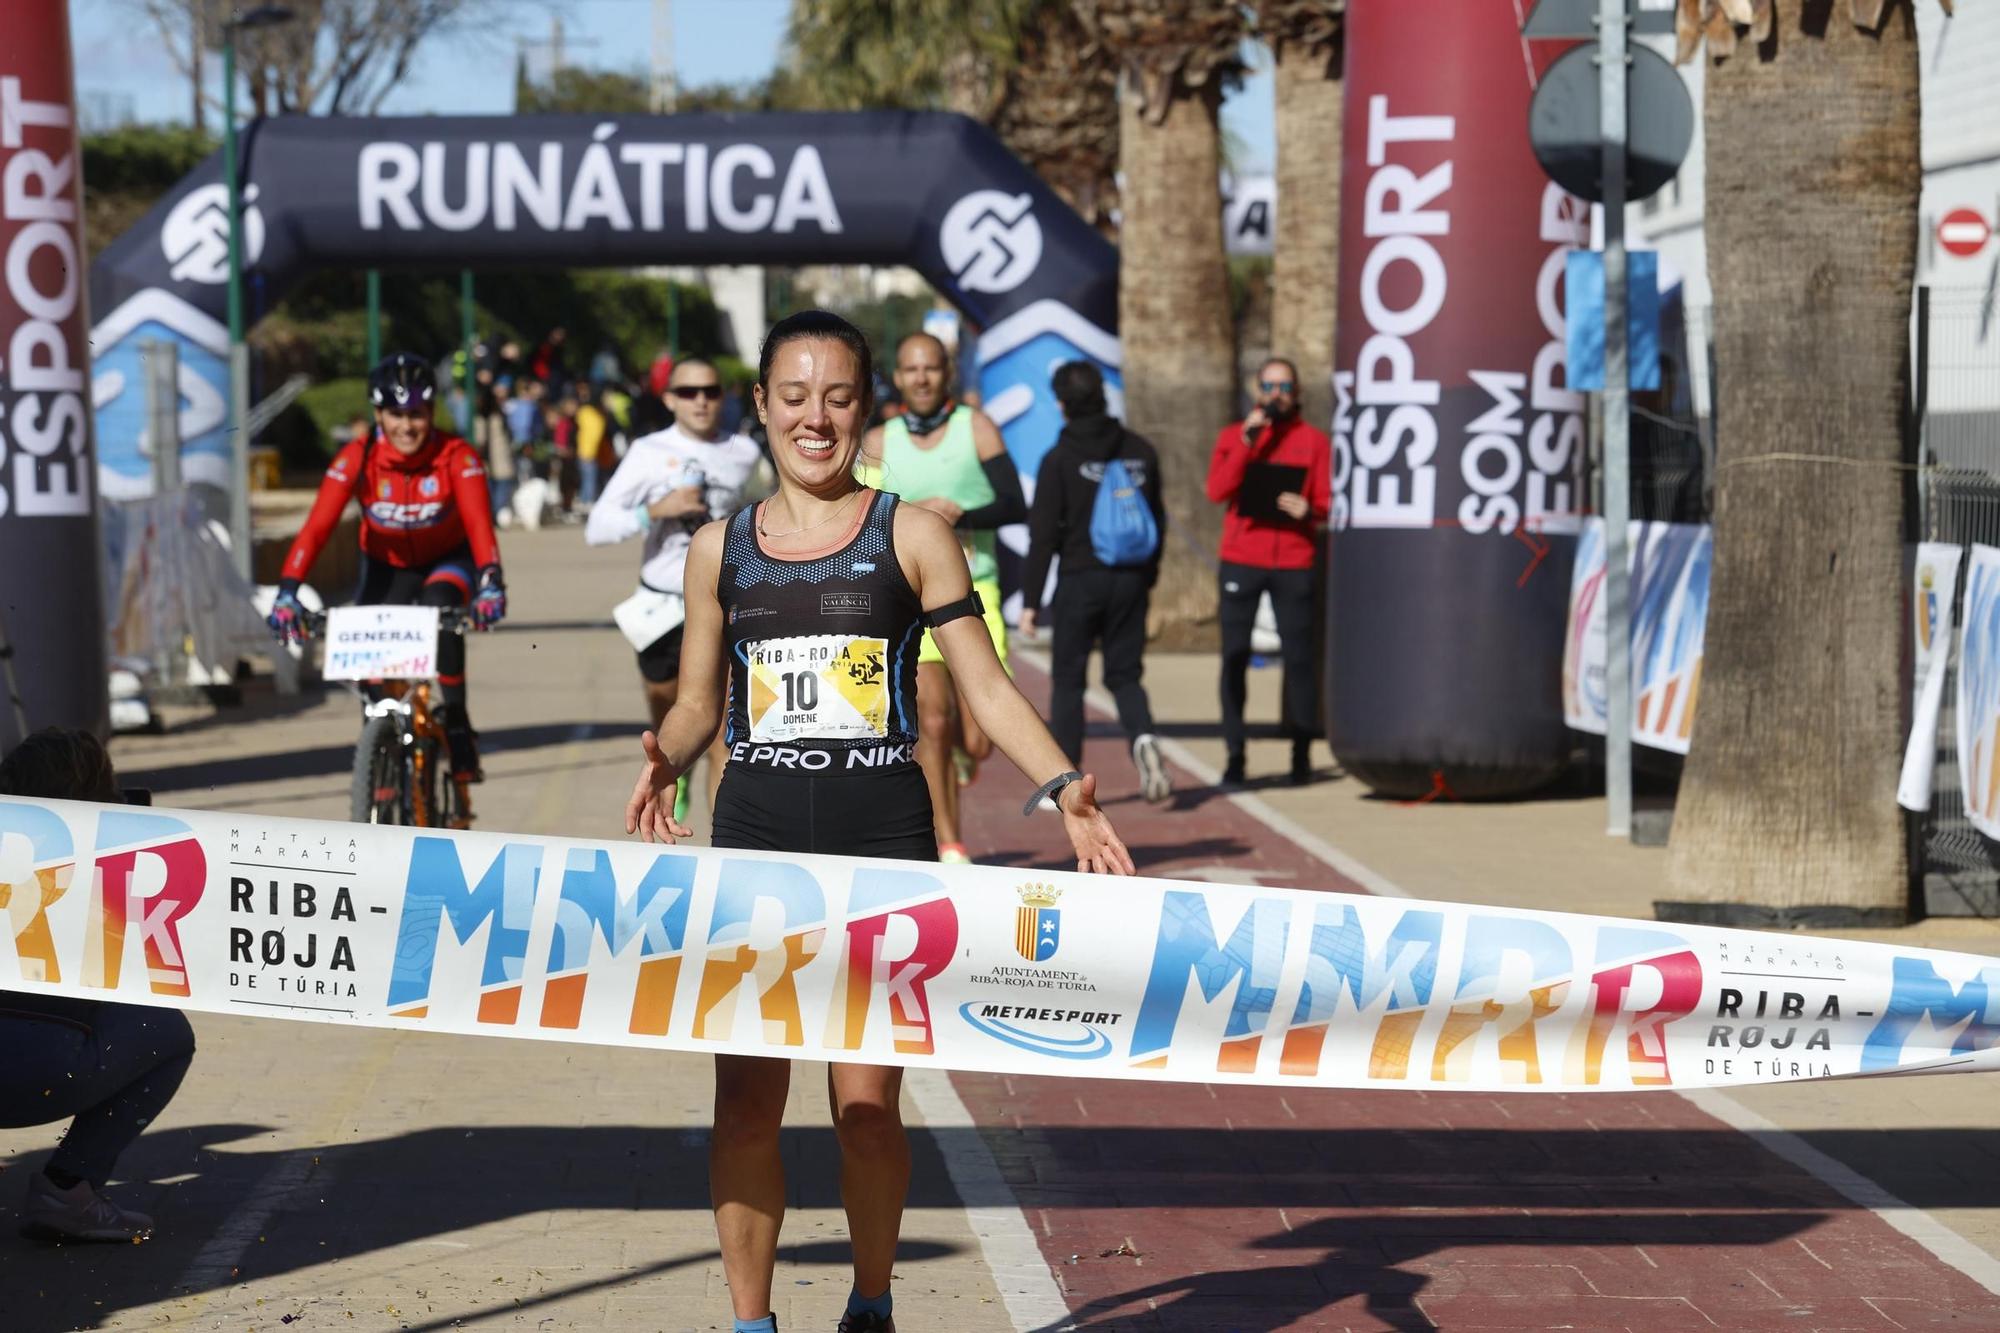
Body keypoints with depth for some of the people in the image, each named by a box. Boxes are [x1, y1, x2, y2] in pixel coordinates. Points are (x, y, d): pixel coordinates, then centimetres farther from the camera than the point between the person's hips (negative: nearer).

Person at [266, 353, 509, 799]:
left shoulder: (457, 458, -25)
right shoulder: (357, 460, -23)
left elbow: (479, 523, -37)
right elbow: (317, 525, -31)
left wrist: (490, 582, -55)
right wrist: (288, 591, -43)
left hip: (447, 561, -2)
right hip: (387, 567, 2)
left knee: (441, 605, -34)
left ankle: (456, 722, -22)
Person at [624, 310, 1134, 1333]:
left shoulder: (912, 537, 3)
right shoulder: (720, 550, 10)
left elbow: (988, 688, 1)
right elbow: (697, 702, 16)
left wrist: (1062, 790, -13)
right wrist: (664, 760, -7)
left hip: (882, 835, -2)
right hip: (757, 835, 2)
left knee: (867, 1103, -2)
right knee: (745, 1099, -2)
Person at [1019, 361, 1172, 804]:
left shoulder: (1060, 460, -8)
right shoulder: (1141, 452, 5)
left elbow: (1043, 535, -10)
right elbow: (1158, 520, 12)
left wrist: (1030, 600, -6)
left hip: (1080, 580, -4)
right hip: (1130, 579, 4)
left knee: (1067, 679, 7)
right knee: (1124, 673, 12)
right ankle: (1143, 738, -17)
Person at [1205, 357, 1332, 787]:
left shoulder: (1315, 441, 8)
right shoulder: (1233, 436, 8)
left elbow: (1328, 502, 6)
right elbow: (1216, 491, -6)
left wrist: (1308, 511, -16)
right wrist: (1247, 442, -13)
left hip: (1294, 563, 0)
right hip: (1241, 561, 1)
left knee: (1299, 656, -3)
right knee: (1234, 657, -2)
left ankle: (1302, 753, 2)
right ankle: (1234, 755, 1)